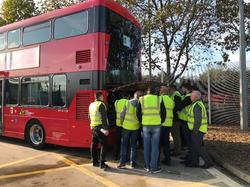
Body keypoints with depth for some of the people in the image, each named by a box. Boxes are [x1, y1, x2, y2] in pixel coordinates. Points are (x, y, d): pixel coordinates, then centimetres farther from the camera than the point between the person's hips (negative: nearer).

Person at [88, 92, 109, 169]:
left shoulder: (91, 105, 13)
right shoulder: (101, 104, -12)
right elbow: (104, 118, -18)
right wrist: (106, 128, -19)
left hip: (93, 127, 8)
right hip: (100, 128, -8)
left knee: (94, 145, 13)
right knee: (103, 145, -3)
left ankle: (94, 161, 23)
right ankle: (102, 163, -3)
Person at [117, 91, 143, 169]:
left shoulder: (128, 102, -4)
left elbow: (122, 114, -1)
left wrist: (122, 121, 16)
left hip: (126, 126, 0)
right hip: (135, 127, 0)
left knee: (124, 145, 9)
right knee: (133, 145, 12)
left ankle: (122, 162, 8)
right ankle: (133, 163, 15)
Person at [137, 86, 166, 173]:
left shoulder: (141, 99, 2)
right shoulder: (159, 99, 0)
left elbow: (138, 113, 4)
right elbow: (163, 112, 3)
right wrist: (161, 121, 17)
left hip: (145, 125, 1)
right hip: (156, 125, -1)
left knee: (146, 146, 12)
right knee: (155, 146, 6)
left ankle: (147, 166, 22)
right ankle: (153, 167, 11)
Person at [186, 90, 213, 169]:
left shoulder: (197, 105, -19)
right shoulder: (198, 104, 14)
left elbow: (198, 119, -26)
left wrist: (195, 130, -20)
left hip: (197, 130, -10)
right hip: (197, 129, 10)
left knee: (198, 146, -2)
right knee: (194, 146, 14)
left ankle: (208, 162, 5)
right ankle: (194, 162, 21)